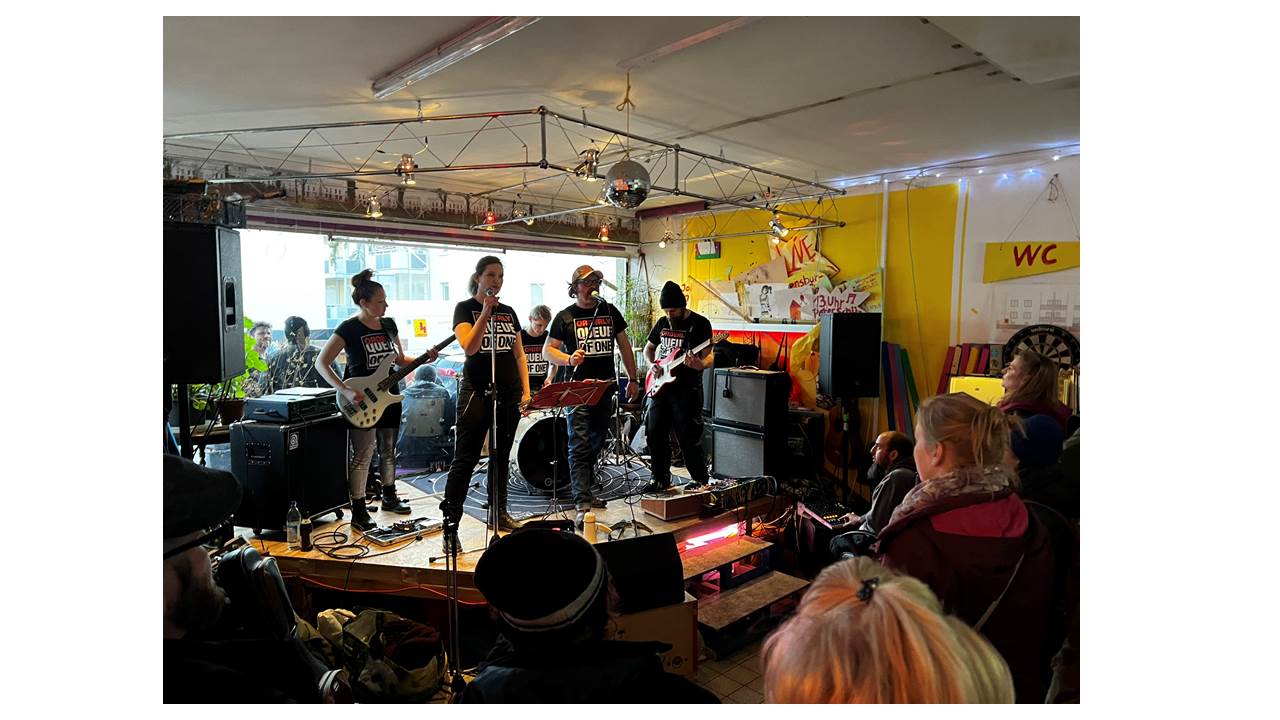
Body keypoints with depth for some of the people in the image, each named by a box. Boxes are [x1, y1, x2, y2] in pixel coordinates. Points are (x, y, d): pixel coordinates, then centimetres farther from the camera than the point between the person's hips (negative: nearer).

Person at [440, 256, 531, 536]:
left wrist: (525, 389, 7)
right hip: (476, 393, -5)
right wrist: (486, 312, -18)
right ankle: (450, 523, 0)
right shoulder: (465, 308, 0)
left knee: (501, 457, 13)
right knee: (465, 459, -5)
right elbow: (469, 347, -16)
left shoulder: (508, 311, 14)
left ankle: (499, 512, 24)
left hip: (508, 394, 5)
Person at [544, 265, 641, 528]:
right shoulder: (565, 317, 0)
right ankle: (582, 506, -13)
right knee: (579, 447, -10)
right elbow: (548, 350, -1)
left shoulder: (610, 312, 10)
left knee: (596, 445, 13)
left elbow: (624, 345, 14)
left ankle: (584, 492, 29)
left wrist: (632, 379, 9)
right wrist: (568, 359, -21)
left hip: (606, 388, 5)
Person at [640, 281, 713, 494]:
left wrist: (701, 365, -32)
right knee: (654, 433, 7)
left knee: (688, 437, -5)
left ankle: (699, 479, 11)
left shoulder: (700, 323, -6)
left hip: (686, 389, -6)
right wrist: (653, 365, 3)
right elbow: (648, 348, 23)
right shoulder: (662, 322, 11)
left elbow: (709, 356, -9)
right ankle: (661, 478, 21)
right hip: (660, 386, 6)